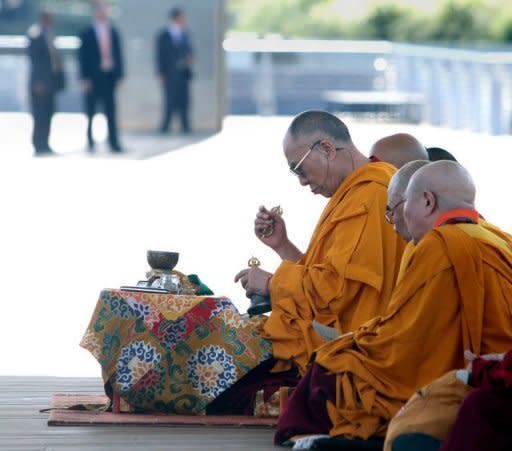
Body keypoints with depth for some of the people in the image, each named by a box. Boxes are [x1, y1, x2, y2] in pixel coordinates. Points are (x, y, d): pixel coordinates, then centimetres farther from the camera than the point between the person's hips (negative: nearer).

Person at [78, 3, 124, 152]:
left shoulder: (113, 32, 8)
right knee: (90, 111, 5)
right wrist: (85, 78, -9)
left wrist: (119, 74, 5)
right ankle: (89, 141, 17)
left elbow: (118, 54, 11)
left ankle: (113, 143, -3)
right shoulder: (87, 34, -2)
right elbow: (83, 57, -3)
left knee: (111, 111, -2)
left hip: (109, 77, 2)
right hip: (93, 77, -2)